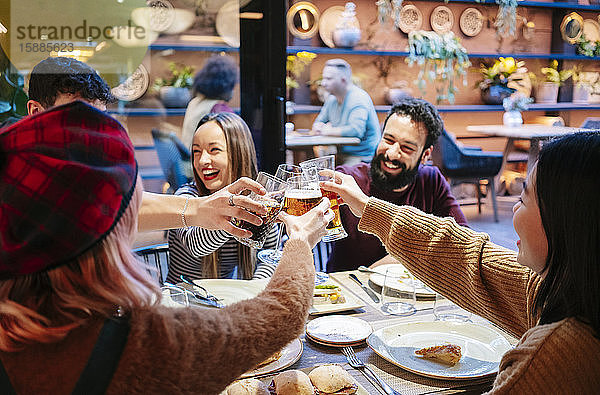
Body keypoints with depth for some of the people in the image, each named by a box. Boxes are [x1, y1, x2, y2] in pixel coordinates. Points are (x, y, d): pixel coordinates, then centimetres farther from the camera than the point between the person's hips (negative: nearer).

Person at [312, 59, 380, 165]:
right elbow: (317, 123, 17)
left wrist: (329, 131, -17)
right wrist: (326, 126, -6)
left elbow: (356, 130, -28)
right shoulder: (331, 98, 10)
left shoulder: (359, 99, -15)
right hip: (341, 154, 8)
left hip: (362, 157, -8)